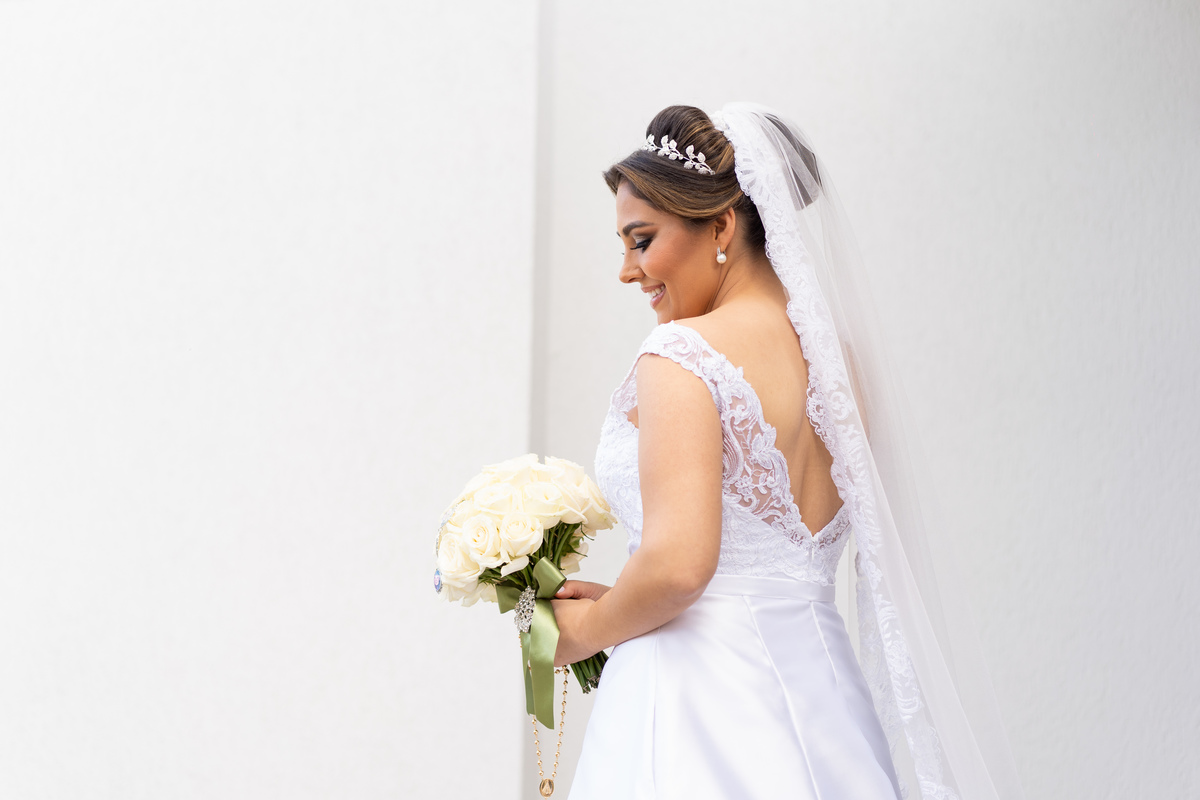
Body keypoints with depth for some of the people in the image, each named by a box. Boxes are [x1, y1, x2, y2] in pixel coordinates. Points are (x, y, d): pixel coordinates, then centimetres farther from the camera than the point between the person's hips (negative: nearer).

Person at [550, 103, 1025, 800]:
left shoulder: (684, 355, -15)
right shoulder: (838, 354, 9)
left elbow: (679, 563, -23)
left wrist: (587, 630, -4)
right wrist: (621, 601, 16)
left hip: (701, 700, -7)